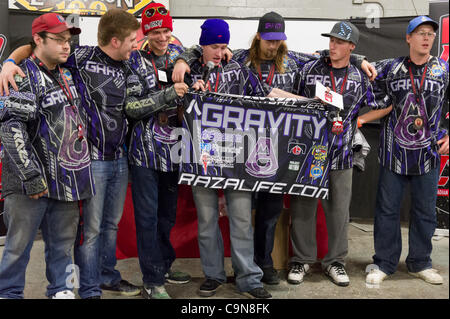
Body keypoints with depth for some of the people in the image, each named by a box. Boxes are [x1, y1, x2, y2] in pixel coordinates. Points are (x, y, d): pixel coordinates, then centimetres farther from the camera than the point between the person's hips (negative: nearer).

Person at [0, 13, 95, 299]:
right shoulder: (24, 77, -11)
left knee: (63, 243, 15)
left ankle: (61, 290, 29)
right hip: (33, 185, -7)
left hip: (66, 179, 7)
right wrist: (32, 177, -20)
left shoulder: (67, 75, 15)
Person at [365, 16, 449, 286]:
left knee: (425, 211, 10)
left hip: (428, 153, 1)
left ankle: (420, 263, 27)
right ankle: (384, 263, 18)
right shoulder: (389, 68, 0)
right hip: (394, 152, -1)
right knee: (387, 209, 5)